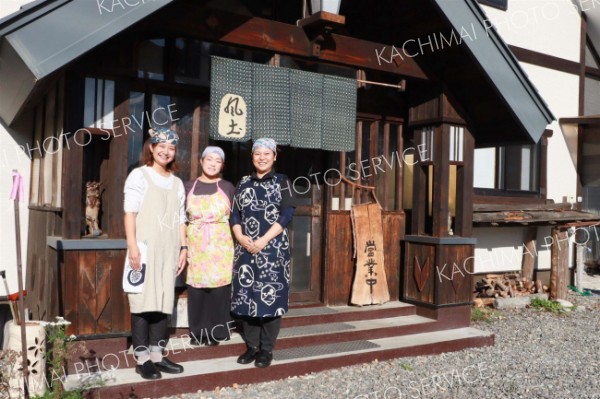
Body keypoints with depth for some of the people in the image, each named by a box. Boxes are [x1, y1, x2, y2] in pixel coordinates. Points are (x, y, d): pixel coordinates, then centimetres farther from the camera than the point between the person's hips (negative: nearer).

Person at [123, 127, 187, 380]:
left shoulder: (177, 182, 18)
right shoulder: (139, 175, 1)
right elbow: (130, 212, -6)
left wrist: (183, 247, 10)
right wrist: (132, 245, -15)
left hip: (168, 251, 5)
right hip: (145, 247, -5)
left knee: (163, 302, 6)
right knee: (144, 302, -4)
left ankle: (156, 355, 14)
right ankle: (142, 359, 3)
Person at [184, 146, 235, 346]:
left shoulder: (227, 187, 5)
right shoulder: (189, 187, 8)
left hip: (220, 246, -1)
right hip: (196, 246, 1)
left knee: (219, 288, -2)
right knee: (196, 289, 1)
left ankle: (215, 332, 12)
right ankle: (198, 332, 16)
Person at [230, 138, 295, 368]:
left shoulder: (281, 182, 2)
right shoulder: (244, 183, 12)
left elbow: (286, 215, -7)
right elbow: (234, 214, 10)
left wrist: (263, 240, -14)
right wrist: (240, 237, -9)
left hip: (273, 247, -4)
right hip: (246, 247, 4)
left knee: (270, 295, -2)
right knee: (246, 294, 6)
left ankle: (267, 349, 9)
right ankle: (251, 345, 18)